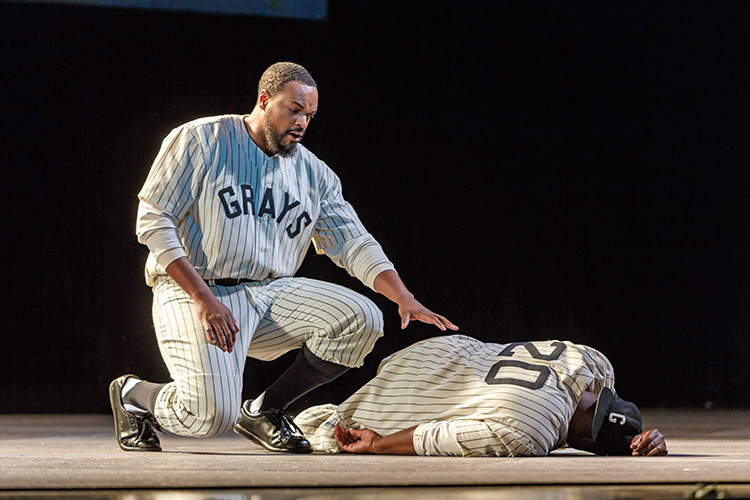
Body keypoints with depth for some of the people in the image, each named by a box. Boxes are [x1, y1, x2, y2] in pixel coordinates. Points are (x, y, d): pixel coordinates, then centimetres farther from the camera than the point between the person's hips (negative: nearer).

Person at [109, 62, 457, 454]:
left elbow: (354, 244, 8)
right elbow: (153, 221, -9)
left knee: (361, 319, -17)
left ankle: (263, 411, 2)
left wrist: (405, 299, -11)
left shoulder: (314, 174, 13)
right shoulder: (200, 141, -3)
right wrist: (204, 301, -19)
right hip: (193, 292, -6)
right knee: (212, 415, -26)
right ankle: (135, 395, 10)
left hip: (271, 293, 6)